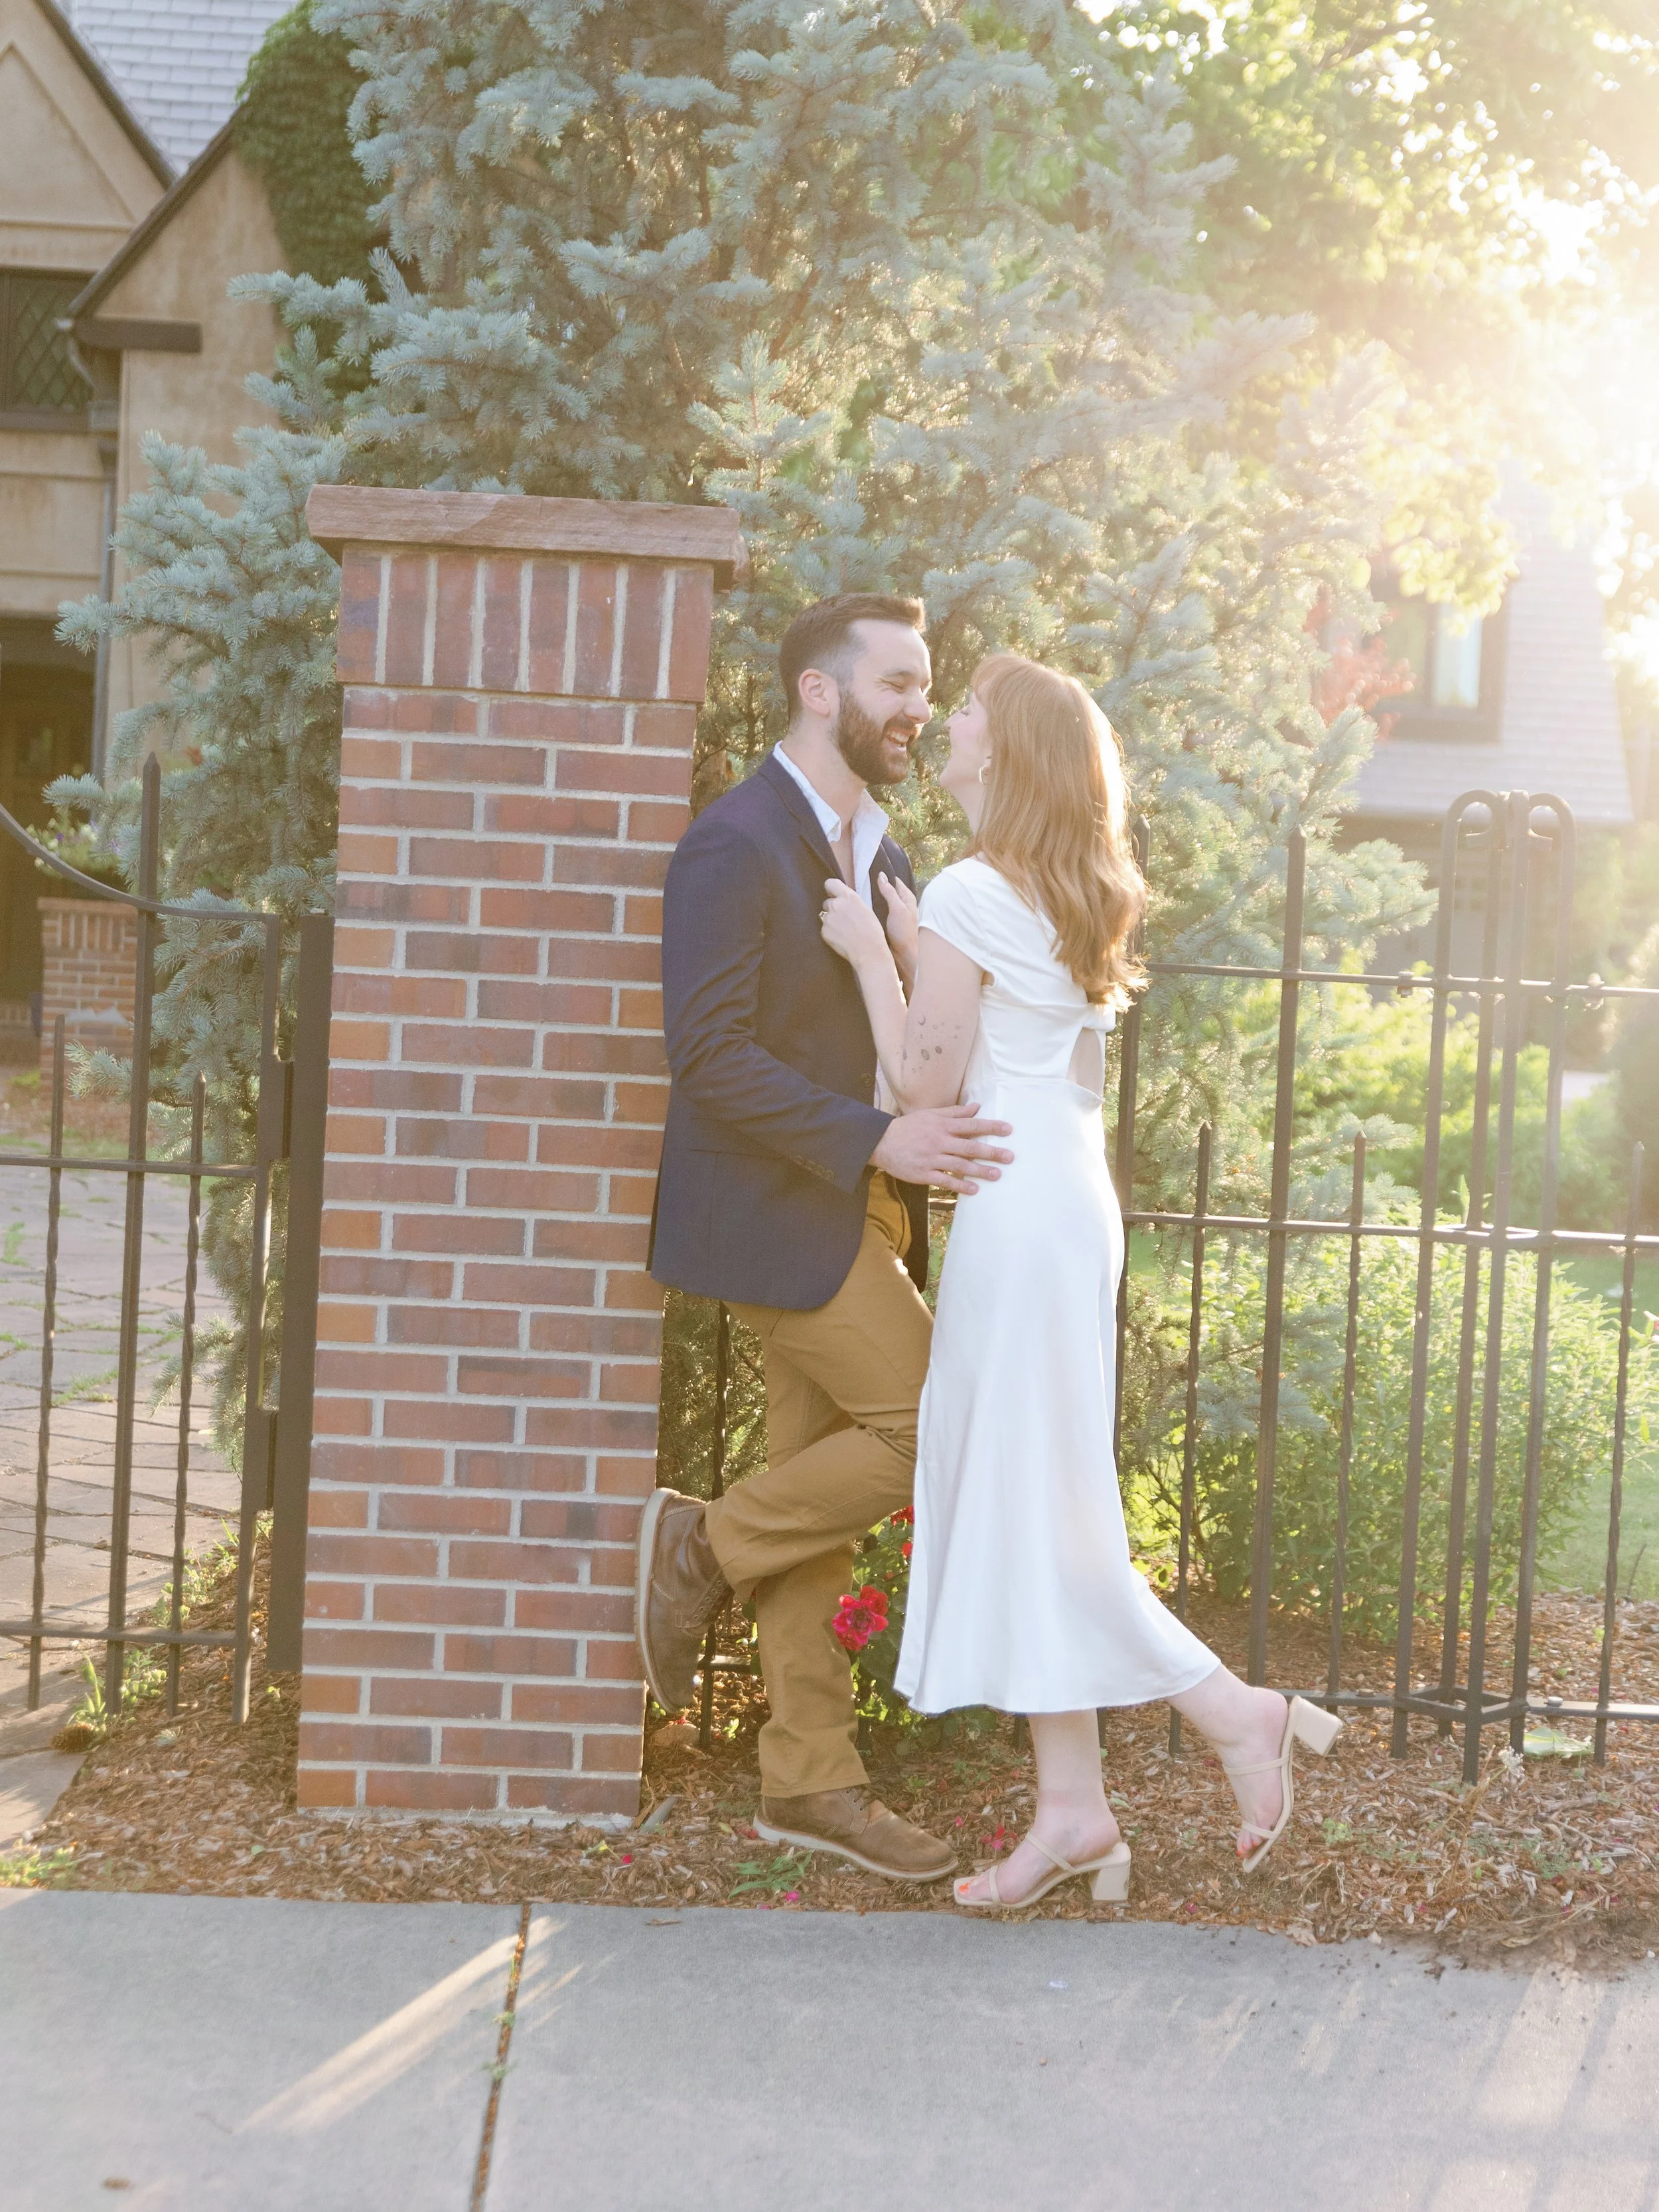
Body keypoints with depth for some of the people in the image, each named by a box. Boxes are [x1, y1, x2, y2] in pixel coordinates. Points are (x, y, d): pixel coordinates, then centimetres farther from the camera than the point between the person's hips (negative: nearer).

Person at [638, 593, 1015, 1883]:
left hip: (858, 1210, 9)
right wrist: (878, 1143, -24)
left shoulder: (882, 854, 16)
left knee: (820, 1498, 11)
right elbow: (711, 1057, -20)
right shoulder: (736, 844, -13)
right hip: (780, 1212, -8)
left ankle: (813, 1782, 18)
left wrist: (943, 1136, 5)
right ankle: (707, 1547, 5)